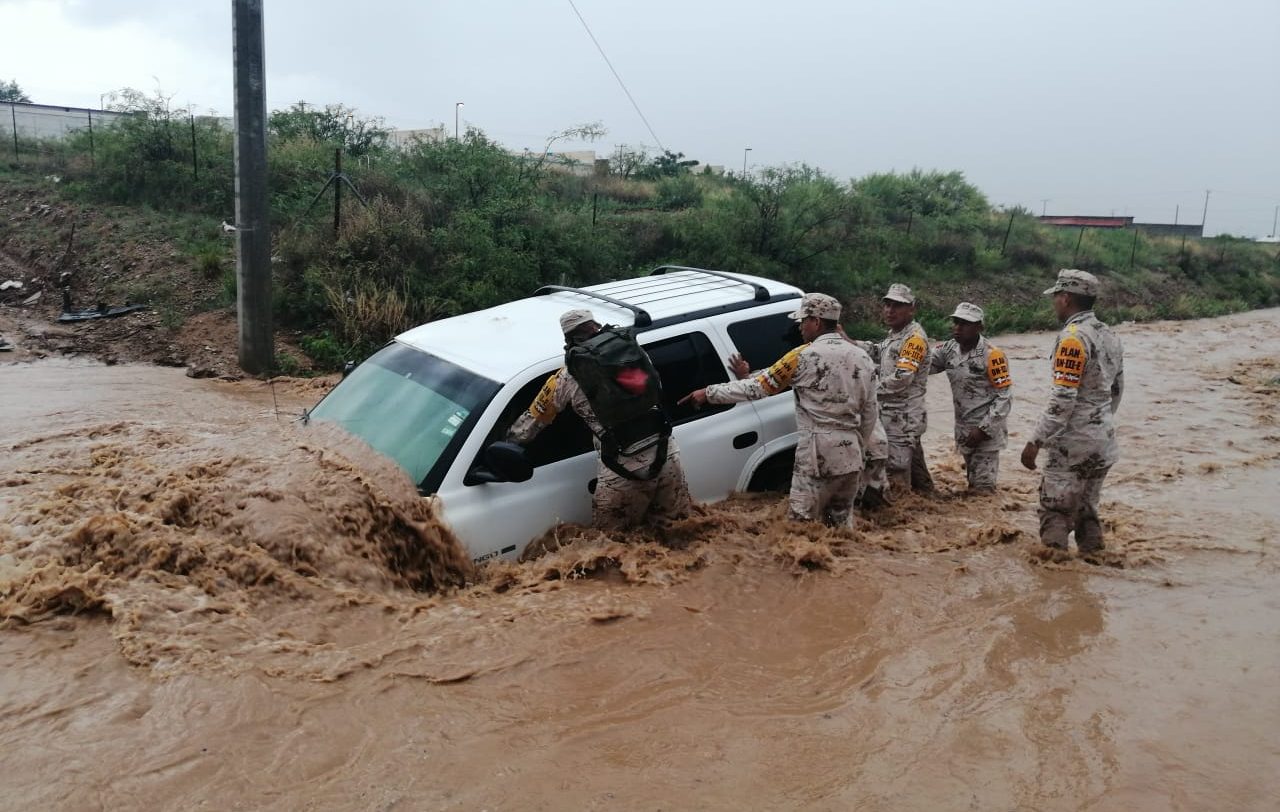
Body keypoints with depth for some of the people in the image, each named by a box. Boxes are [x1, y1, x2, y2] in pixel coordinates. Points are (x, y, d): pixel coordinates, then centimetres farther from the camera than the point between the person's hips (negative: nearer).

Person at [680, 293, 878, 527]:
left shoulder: (805, 356, -8)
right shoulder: (863, 358, 10)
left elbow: (758, 387, -6)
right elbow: (869, 415, 13)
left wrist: (709, 393, 2)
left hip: (819, 454, -6)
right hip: (851, 456, 7)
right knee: (842, 526, 16)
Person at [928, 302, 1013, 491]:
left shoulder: (992, 355, -18)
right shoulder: (950, 349, 1)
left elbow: (1005, 397, -17)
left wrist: (984, 429, -19)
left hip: (986, 430, -7)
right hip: (963, 429, 7)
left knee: (983, 486, -3)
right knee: (972, 482, 19)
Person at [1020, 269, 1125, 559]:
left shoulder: (1073, 337, -17)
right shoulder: (1109, 335, 11)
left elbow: (1062, 399, -21)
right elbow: (1117, 390, 19)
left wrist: (1036, 441, -18)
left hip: (1073, 444, -9)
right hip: (1103, 442, 9)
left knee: (1055, 512, -2)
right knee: (1087, 510, 16)